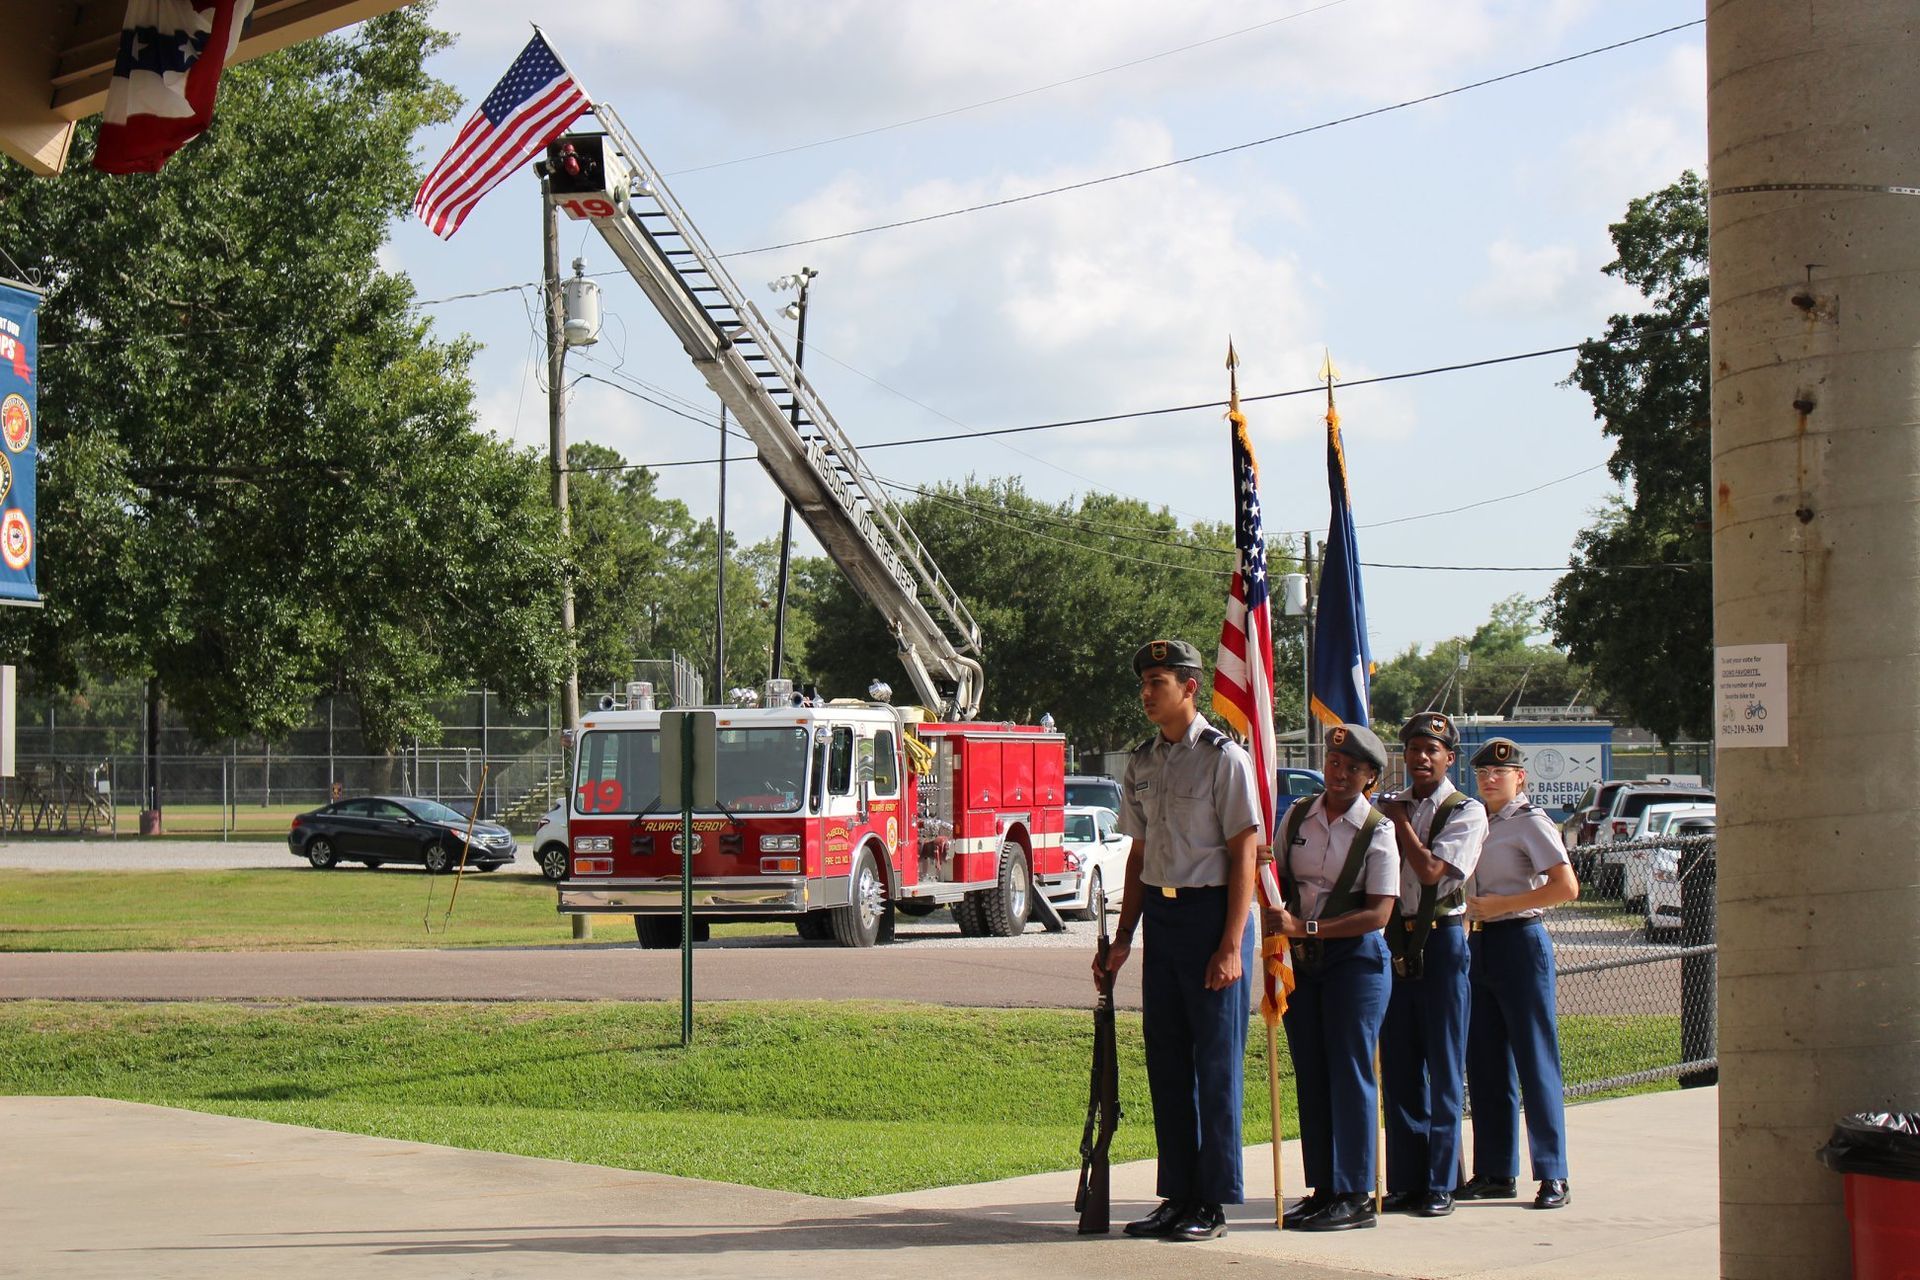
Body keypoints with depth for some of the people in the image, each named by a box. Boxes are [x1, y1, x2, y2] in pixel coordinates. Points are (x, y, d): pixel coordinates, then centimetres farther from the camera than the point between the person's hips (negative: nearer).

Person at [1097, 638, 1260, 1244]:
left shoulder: (1224, 757, -9)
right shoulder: (1142, 761, 11)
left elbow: (1243, 855, -11)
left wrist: (1231, 946, -16)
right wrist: (1122, 937, 12)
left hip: (1211, 913, -7)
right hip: (1160, 917, 7)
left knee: (1216, 1063, -2)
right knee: (1166, 1059, 9)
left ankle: (1214, 1204, 4)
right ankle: (1177, 1196, 16)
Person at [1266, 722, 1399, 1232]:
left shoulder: (1378, 831, -7)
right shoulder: (1297, 817, 8)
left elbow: (1378, 913, -14)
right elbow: (1278, 880, 19)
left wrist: (1306, 928, -20)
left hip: (1356, 958, -5)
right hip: (1300, 960, 5)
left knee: (1349, 1072, -4)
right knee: (1310, 1075, 7)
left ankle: (1355, 1195, 1)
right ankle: (1322, 1189, 13)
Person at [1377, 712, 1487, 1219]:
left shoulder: (1466, 812, -2)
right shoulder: (1388, 807, 14)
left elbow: (1431, 870, -15)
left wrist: (1401, 825, -5)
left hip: (1441, 938, -5)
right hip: (1395, 937, 5)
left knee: (1444, 1067, -1)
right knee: (1398, 1066, 6)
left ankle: (1440, 1184, 4)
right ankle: (1405, 1182, 13)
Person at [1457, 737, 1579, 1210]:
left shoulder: (1530, 823, -7)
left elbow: (1566, 888, -17)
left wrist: (1502, 904, -16)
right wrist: (1471, 909, 9)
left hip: (1520, 941, -8)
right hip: (1478, 942, 8)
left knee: (1534, 1058, -6)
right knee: (1484, 1061, 8)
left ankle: (1553, 1176, -3)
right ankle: (1495, 1171, 14)